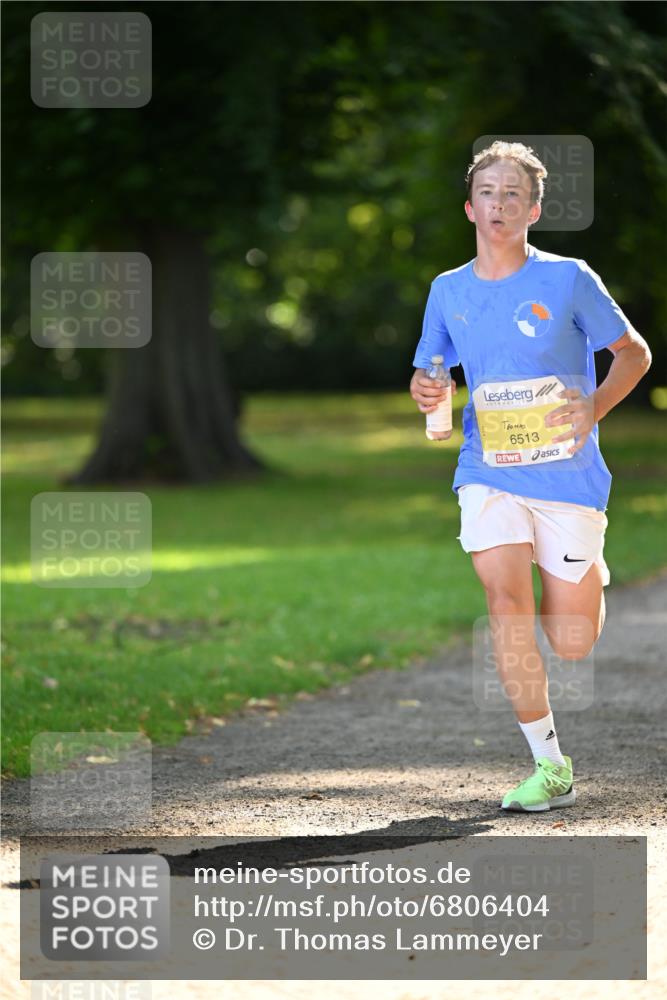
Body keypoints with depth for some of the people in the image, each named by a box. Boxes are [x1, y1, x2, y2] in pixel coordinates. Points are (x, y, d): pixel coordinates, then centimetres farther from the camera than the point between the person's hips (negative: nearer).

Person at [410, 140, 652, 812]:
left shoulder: (568, 279, -5)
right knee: (505, 601, -20)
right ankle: (550, 768, -10)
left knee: (570, 645, 2)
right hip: (488, 473, 2)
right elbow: (429, 372, 18)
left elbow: (634, 353, 3)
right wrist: (423, 391, -7)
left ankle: (590, 576, 41)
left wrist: (594, 408, -15)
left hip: (567, 474, -2)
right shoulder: (448, 291, 5)